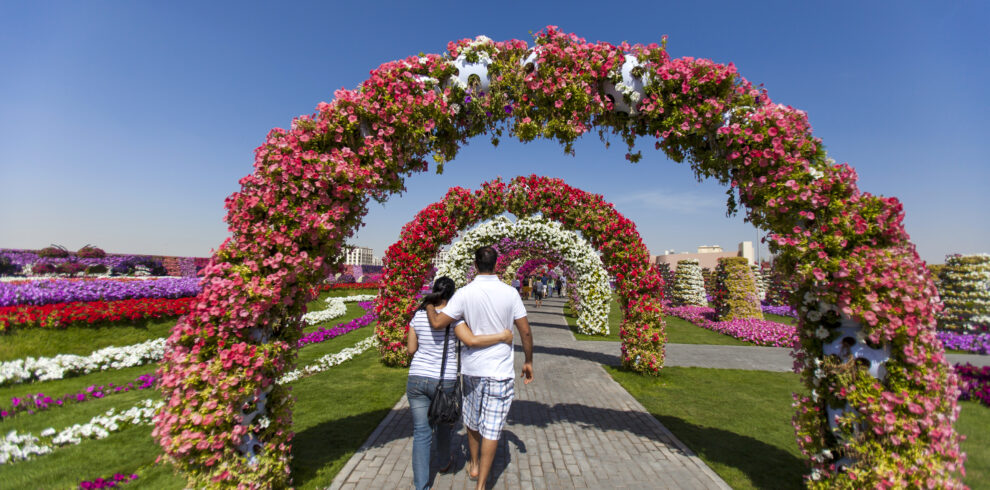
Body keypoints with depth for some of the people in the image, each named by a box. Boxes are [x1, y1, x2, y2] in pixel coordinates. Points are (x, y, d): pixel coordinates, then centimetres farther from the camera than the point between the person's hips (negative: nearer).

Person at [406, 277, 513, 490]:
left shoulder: (418, 316, 0)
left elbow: (411, 348, 7)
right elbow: (471, 340, -26)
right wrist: (502, 336, -19)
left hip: (417, 379, 2)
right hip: (444, 381, -2)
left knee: (421, 433, 11)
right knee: (443, 423, 25)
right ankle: (445, 460, 49)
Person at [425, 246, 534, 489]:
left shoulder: (465, 293, -11)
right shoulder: (510, 293, -8)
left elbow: (437, 323, -16)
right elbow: (525, 332, -4)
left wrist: (429, 305, 5)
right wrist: (528, 361, 9)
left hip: (472, 368, 2)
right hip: (501, 370, -1)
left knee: (473, 420, 23)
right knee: (491, 428, 7)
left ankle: (474, 465, 43)